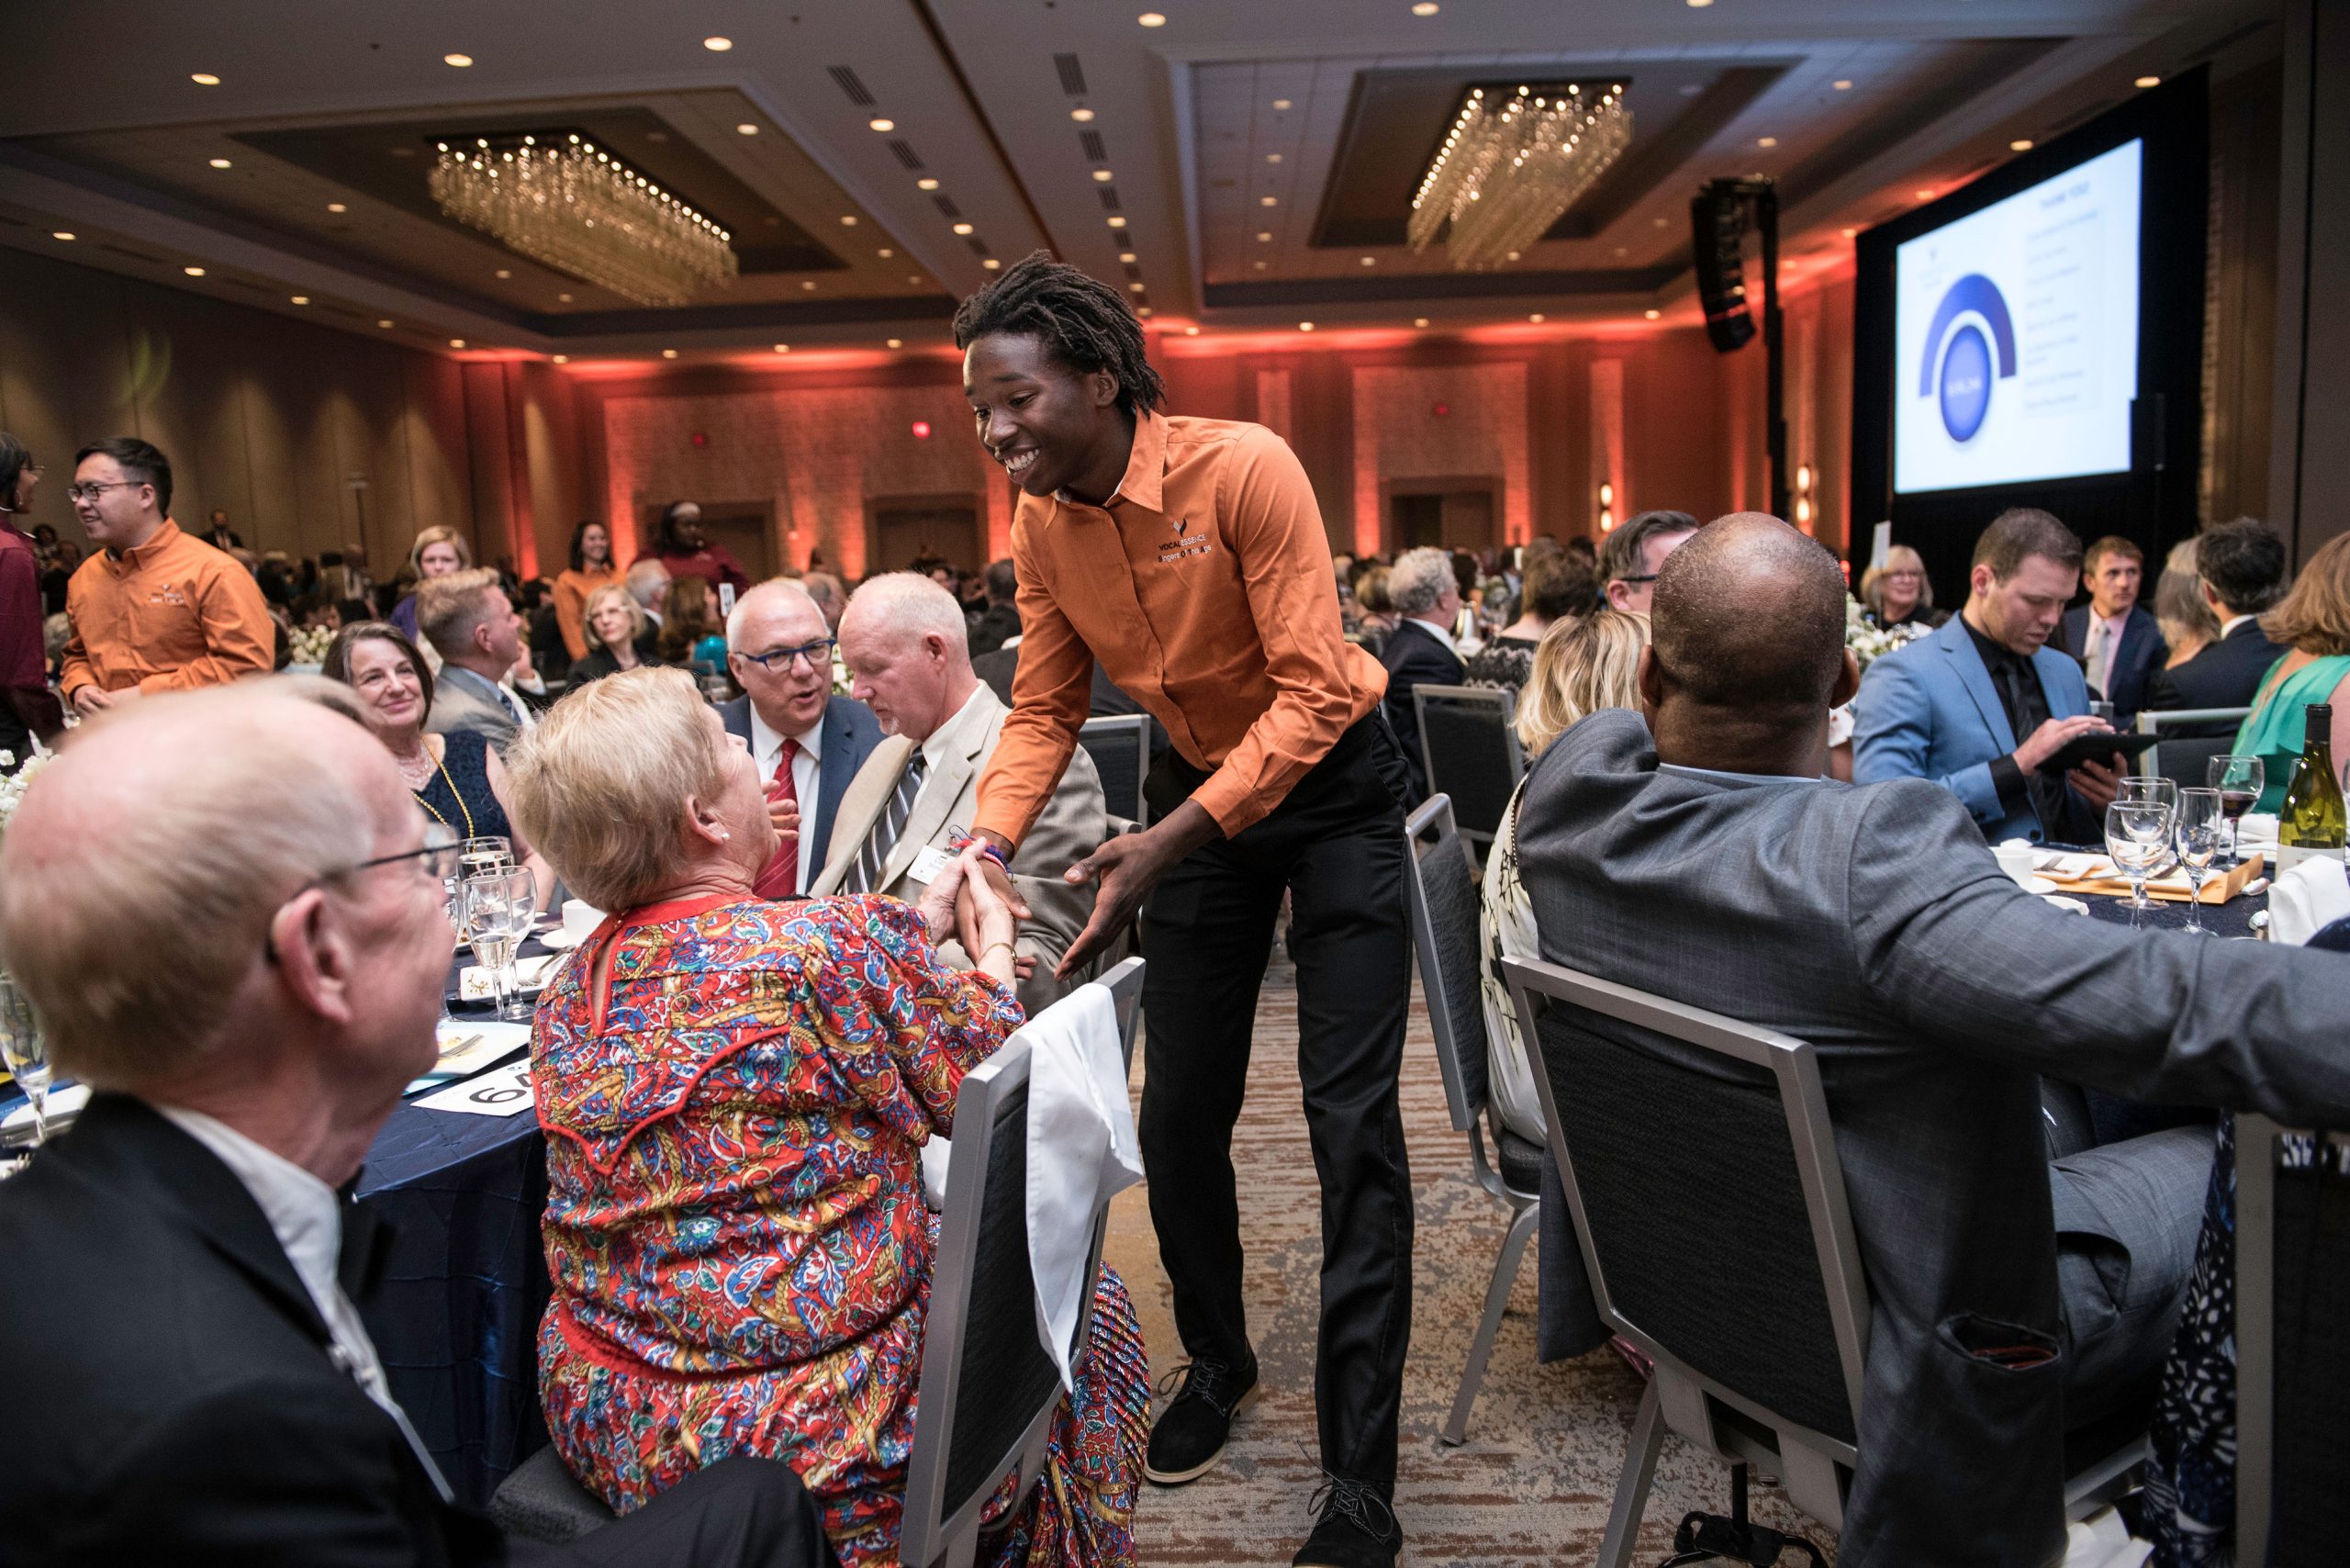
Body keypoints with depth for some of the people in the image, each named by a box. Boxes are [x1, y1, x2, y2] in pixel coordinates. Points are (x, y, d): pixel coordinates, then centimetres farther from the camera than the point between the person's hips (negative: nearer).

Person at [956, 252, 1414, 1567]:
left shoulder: (1246, 469, -25)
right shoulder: (1041, 525, -7)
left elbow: (1313, 691, -27)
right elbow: (1044, 711, 0)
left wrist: (1167, 845, -34)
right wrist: (986, 843, -18)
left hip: (1330, 783, -5)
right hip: (1200, 785, 6)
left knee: (1352, 1126, -7)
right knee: (1178, 1115, 8)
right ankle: (1219, 1361, 34)